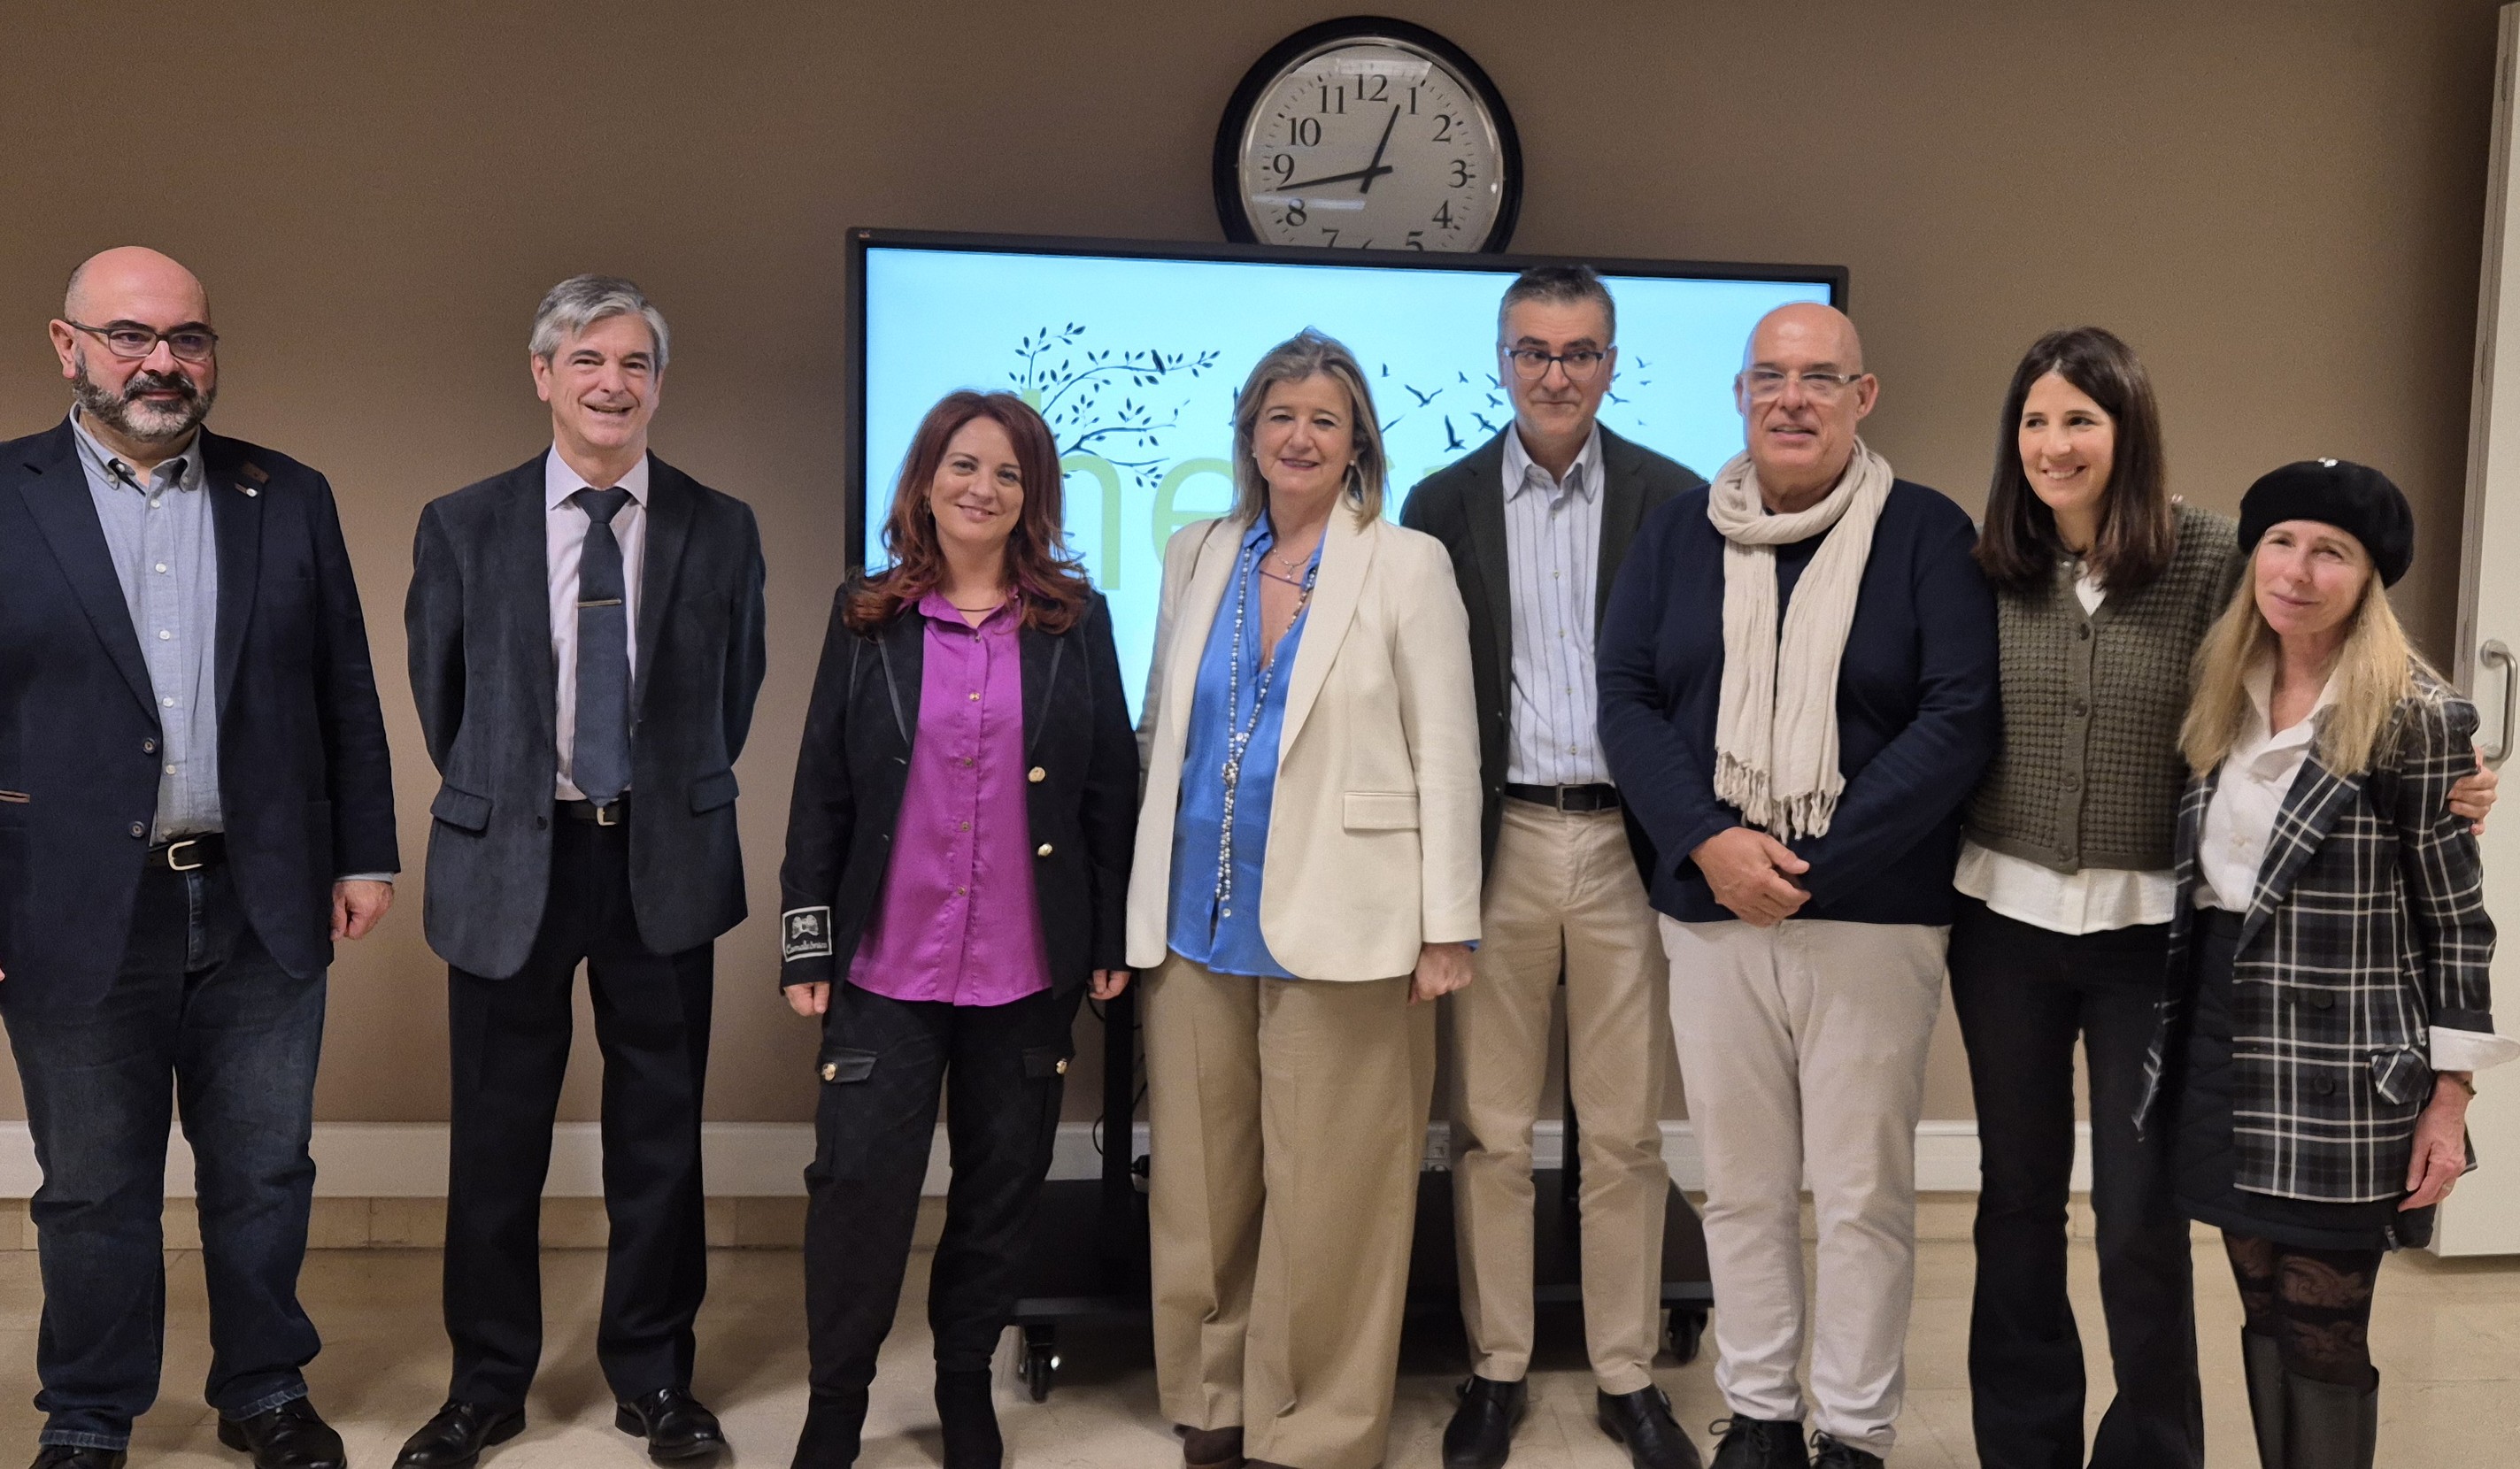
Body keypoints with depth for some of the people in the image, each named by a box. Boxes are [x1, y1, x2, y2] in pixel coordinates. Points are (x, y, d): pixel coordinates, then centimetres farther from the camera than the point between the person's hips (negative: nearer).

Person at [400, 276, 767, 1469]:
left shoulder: (721, 531, 0)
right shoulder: (463, 526, 0)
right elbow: (439, 693, 11)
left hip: (665, 864, 0)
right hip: (509, 861, 0)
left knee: (659, 1135, 9)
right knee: (496, 1138, 8)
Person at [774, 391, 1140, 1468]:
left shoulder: (1077, 621, 3)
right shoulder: (866, 617, 3)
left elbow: (1112, 788, 4)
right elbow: (821, 791, 3)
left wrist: (1112, 939, 2)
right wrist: (807, 945, -1)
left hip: (1029, 966, 1)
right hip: (886, 962, 0)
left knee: (1001, 1187, 11)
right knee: (859, 1181, -2)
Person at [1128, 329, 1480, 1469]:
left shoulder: (1407, 566, -1)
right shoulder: (1197, 557, 11)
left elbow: (1446, 756, -3)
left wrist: (1446, 929, -7)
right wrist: (1139, 904, 12)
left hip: (1337, 933, -4)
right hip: (1196, 925, 4)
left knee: (1326, 1197, 1)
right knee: (1199, 1190, 10)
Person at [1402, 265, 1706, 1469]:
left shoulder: (1675, 498, 3)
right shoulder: (1444, 504, 4)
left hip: (1626, 841, 0)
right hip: (1494, 841, 1)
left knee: (1625, 1134, 7)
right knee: (1490, 1131, 8)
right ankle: (1497, 1372, 22)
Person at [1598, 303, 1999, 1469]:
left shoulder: (1927, 533, -1)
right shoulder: (1679, 533, 8)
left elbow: (1960, 716, -8)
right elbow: (1628, 699, 4)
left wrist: (1813, 866, -14)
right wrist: (1708, 843, -11)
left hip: (1872, 917, -2)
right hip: (1711, 913, 3)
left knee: (1863, 1193, 4)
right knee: (1742, 1186, 11)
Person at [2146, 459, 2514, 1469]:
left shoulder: (2416, 715, -9)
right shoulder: (2226, 698, 9)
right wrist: (2178, 1030, 14)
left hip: (2344, 1072, -5)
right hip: (2222, 1040, 6)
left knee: (2321, 1333, 3)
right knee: (2264, 1313, 13)